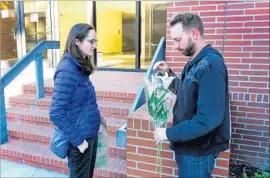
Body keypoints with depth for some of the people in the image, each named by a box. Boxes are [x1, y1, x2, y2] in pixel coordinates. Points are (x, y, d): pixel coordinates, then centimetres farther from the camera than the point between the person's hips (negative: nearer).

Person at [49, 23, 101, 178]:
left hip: (90, 135, 8)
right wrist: (77, 140, -18)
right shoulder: (67, 70, -22)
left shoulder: (80, 67, 5)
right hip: (81, 138, -8)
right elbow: (56, 114, -24)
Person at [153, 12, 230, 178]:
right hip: (190, 145, 9)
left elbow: (208, 119, -30)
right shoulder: (196, 62, 7)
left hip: (198, 150, -9)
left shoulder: (210, 65, -24)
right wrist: (169, 74, 3)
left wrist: (169, 133, -22)